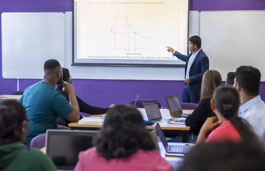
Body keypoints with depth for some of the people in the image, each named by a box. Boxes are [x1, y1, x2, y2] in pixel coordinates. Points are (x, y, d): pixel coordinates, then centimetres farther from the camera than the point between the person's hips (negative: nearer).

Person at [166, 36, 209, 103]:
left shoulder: (203, 57, -20)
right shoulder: (192, 54, 7)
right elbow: (187, 59, 29)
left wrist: (191, 79, -22)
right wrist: (173, 51, 35)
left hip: (195, 88, -8)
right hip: (187, 85, 8)